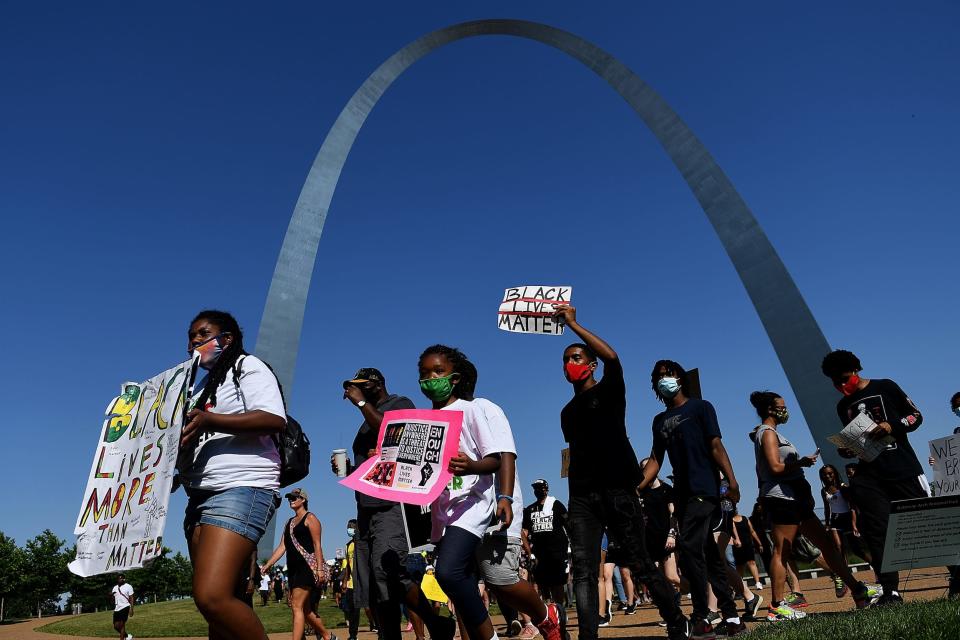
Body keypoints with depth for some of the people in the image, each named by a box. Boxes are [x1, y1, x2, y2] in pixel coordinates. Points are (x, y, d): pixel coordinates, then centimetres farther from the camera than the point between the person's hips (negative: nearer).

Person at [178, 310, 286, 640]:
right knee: (221, 602, 6)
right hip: (201, 496, 9)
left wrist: (207, 420, -21)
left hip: (241, 489, -9)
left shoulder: (247, 365, 3)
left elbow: (274, 419, -14)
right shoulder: (200, 384, 27)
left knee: (211, 596, -23)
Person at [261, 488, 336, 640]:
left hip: (307, 566, -8)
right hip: (293, 568, 8)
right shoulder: (289, 522, 20)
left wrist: (320, 568, -18)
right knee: (305, 609, 11)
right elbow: (282, 547, 17)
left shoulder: (310, 518, -2)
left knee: (297, 607, -14)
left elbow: (317, 545, -10)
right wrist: (267, 565, 8)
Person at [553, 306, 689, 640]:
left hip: (617, 491, -5)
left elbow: (612, 357, -15)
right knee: (583, 572, -5)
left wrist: (572, 324, -14)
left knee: (640, 565, 2)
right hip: (581, 498, 5)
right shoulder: (568, 412, 20)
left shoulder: (608, 392, 4)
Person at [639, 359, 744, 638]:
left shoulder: (700, 407, 3)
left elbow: (716, 446, -4)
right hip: (682, 494, 6)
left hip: (704, 490, -6)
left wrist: (732, 482, -15)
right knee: (708, 554, 10)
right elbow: (655, 461, 12)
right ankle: (731, 617, 18)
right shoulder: (660, 420, 17)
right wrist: (636, 488, -2)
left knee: (689, 547, -16)